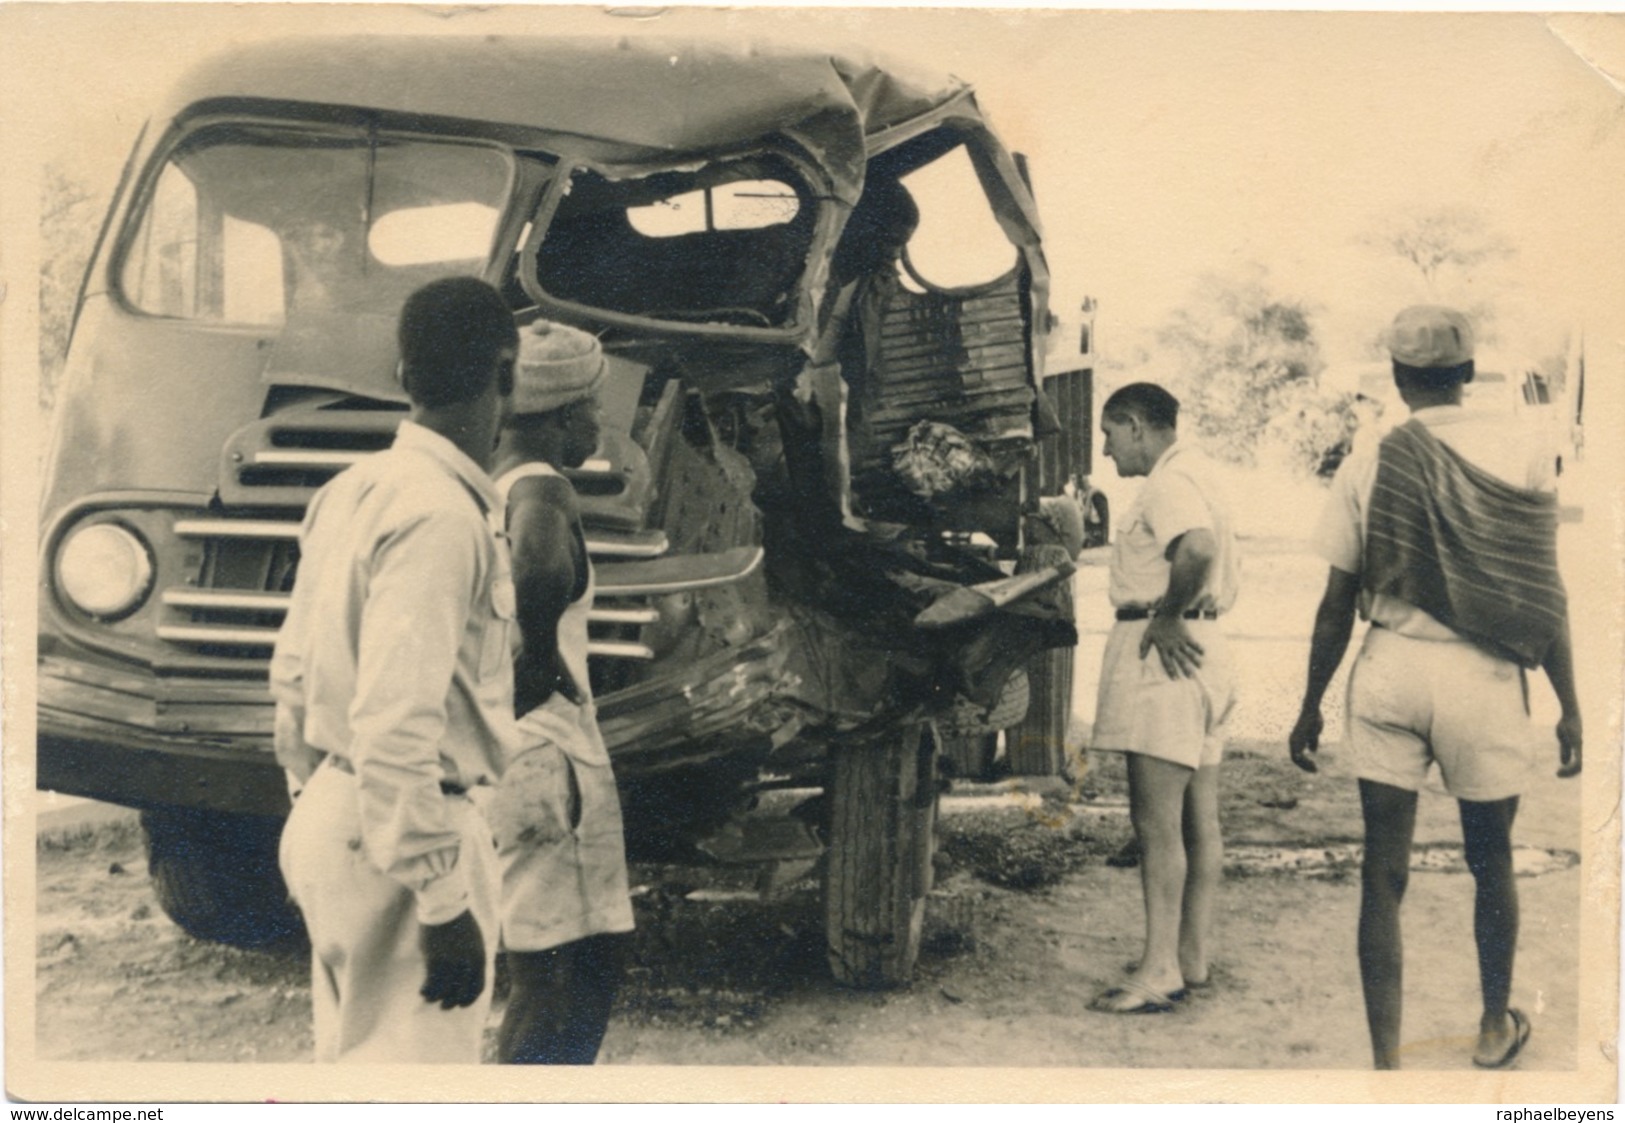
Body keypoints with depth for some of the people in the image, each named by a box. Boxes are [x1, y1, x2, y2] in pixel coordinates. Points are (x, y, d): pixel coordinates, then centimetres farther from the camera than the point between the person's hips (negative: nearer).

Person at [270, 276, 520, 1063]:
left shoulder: (351, 491, 8)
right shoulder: (443, 514, -19)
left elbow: (292, 674, 15)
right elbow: (398, 724, -25)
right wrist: (444, 902, -22)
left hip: (328, 818, 9)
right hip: (401, 838, -9)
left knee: (351, 1061, 21)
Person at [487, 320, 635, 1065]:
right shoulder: (539, 490, -16)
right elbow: (541, 563, -35)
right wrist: (539, 662, -20)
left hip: (487, 751, 10)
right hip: (545, 751, -10)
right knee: (552, 971, -3)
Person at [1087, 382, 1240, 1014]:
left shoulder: (1170, 483, -12)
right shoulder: (1193, 476, 21)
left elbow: (1199, 548, -32)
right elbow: (1227, 572, 26)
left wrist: (1167, 617, -21)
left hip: (1163, 654, -11)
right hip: (1201, 650, 11)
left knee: (1156, 819, -10)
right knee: (1199, 817, 12)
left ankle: (1160, 969, -9)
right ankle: (1193, 955, 18)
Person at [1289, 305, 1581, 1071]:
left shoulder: (1369, 466, 0)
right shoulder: (1520, 452, -2)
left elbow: (1337, 604, 2)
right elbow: (1545, 593, -3)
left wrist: (1310, 707, 12)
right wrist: (1569, 706, 5)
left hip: (1389, 671, 0)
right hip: (1481, 676, 0)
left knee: (1384, 872, 6)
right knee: (1490, 860, 20)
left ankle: (1386, 1057, 5)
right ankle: (1495, 1028, 37)